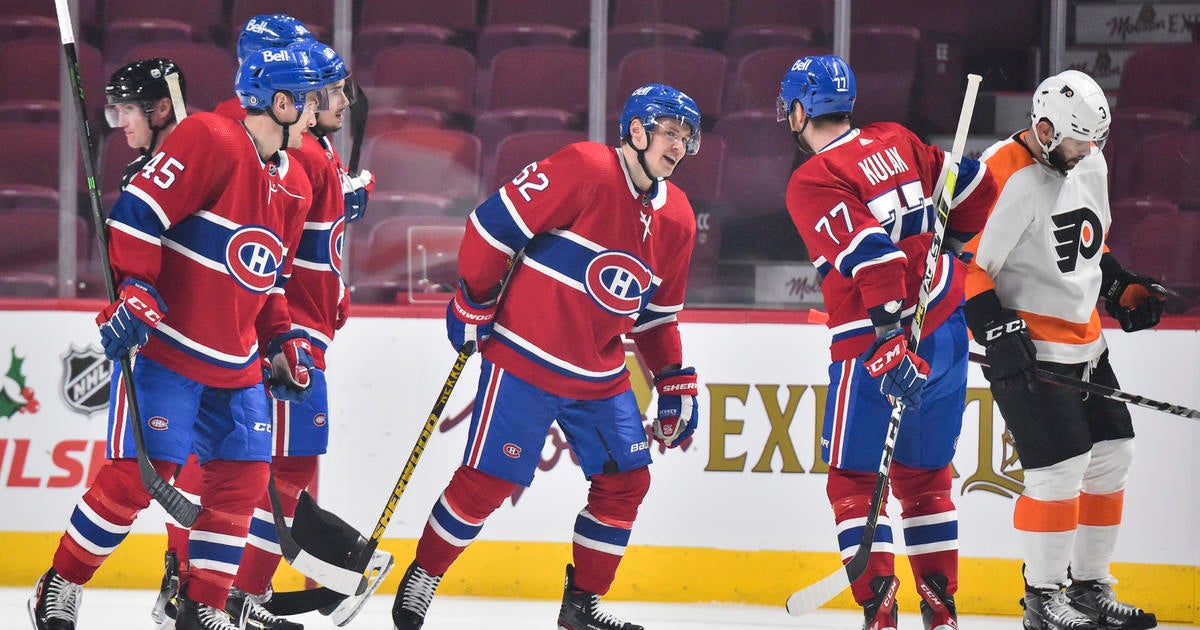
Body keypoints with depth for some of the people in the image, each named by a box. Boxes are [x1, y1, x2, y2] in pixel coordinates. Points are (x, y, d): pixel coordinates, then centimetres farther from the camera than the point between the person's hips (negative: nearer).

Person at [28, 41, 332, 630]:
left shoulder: (293, 185, 14)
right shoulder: (210, 140, -13)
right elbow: (137, 210, -18)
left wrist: (283, 343, 17)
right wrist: (134, 291, -23)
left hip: (236, 365, 8)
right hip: (165, 344, -8)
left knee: (243, 480, 3)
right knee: (137, 472, -11)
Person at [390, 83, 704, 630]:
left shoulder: (676, 219, 8)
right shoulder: (584, 170, -16)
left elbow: (657, 314, 19)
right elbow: (496, 221, -14)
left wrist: (676, 382, 15)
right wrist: (474, 301, -10)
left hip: (601, 376, 7)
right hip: (525, 357, -7)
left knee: (626, 480, 3)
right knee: (488, 480, -6)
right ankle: (423, 575, 13)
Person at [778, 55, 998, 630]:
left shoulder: (813, 182, -12)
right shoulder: (894, 141, 8)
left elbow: (872, 256, -23)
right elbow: (975, 187, 15)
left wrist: (890, 344, -27)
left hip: (877, 346, -7)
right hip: (947, 333, 7)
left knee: (853, 479, 3)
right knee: (924, 476, 16)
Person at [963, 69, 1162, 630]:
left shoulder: (1090, 165, 8)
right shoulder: (1005, 179, -20)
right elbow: (967, 265, -19)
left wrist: (1123, 290, 13)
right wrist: (999, 331, -24)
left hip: (1084, 341, 9)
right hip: (1028, 346, -9)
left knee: (1111, 455, 10)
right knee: (1060, 466, -12)